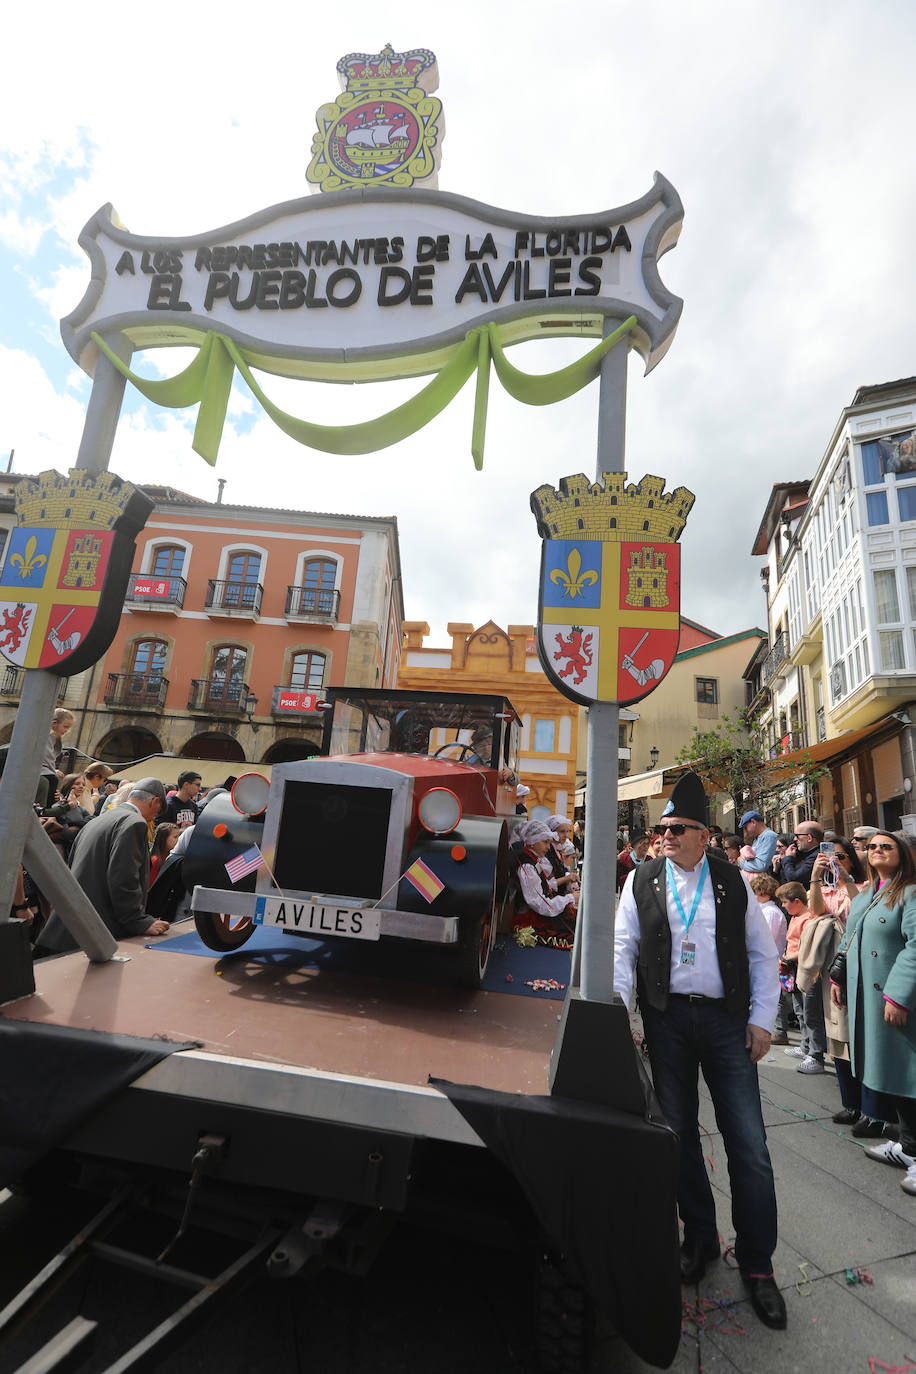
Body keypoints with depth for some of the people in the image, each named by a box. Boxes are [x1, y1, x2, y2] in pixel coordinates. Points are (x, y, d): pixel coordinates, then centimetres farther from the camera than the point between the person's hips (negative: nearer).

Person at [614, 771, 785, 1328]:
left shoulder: (733, 882, 1)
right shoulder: (642, 881, 0)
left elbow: (763, 953, 5)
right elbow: (623, 947, 1)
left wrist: (761, 1019, 0)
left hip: (727, 1019, 0)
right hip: (667, 1018, 1)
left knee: (750, 1145, 3)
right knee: (680, 1133, 13)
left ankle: (757, 1263, 23)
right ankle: (700, 1236, 34)